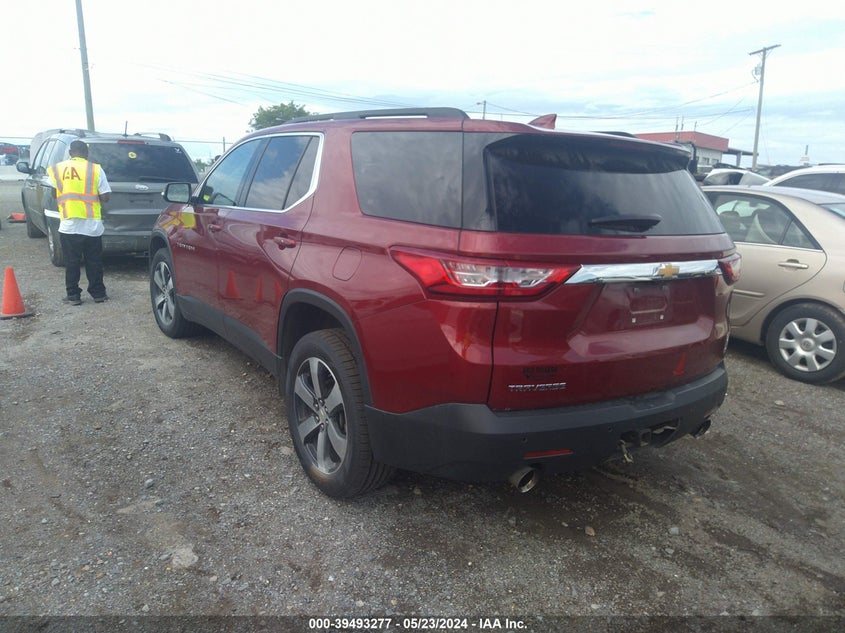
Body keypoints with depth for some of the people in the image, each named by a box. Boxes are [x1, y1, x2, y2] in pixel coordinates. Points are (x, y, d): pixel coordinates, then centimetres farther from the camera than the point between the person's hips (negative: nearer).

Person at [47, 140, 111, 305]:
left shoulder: (57, 169, 2)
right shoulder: (96, 169, -2)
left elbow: (54, 195, 5)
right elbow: (104, 197, -4)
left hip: (69, 225, 0)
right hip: (92, 225, 0)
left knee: (72, 262, 9)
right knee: (94, 262, 11)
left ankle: (73, 295, 13)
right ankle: (98, 293, 17)